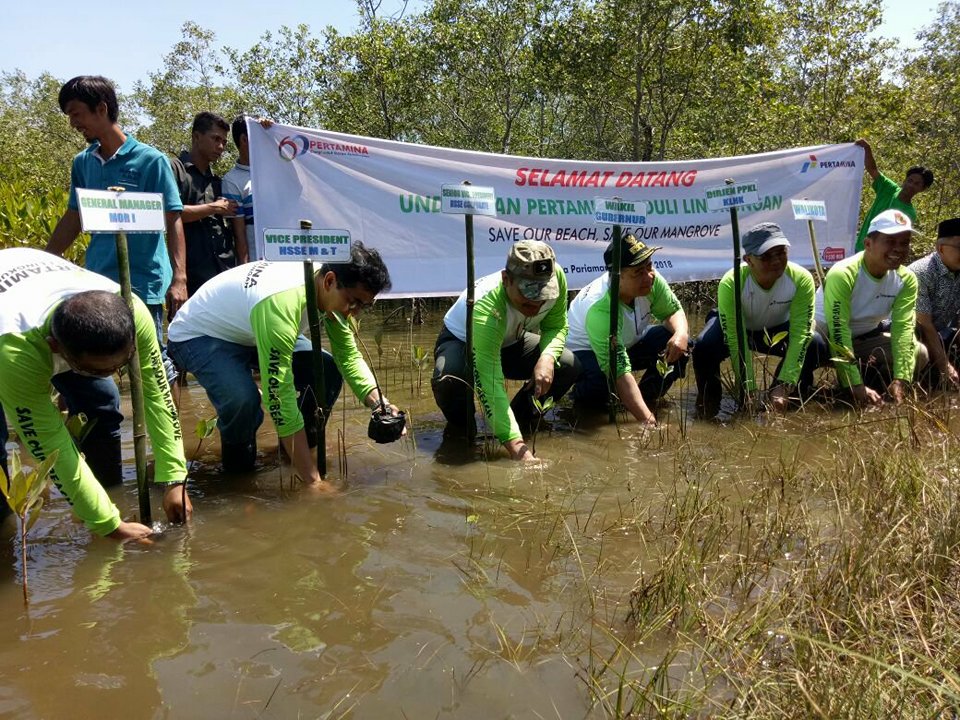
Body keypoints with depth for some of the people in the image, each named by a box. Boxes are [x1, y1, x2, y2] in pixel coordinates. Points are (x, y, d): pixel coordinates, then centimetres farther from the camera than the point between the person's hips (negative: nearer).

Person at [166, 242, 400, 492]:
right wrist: (313, 481, -39)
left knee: (329, 371, -11)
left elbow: (348, 355, -7)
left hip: (248, 332, 7)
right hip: (197, 337, -7)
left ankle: (305, 438, 14)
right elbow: (280, 399, -41)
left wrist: (378, 402, -26)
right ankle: (237, 455, -2)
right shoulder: (280, 305, -42)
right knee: (242, 399, -35)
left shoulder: (333, 289, -17)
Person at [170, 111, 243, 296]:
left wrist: (244, 266, 8)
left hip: (226, 272, 6)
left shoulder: (217, 181, 23)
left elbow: (238, 230, 19)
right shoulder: (175, 168, 3)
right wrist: (215, 208, -5)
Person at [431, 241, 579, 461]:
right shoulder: (486, 307, -44)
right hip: (461, 342, -5)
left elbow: (556, 326, -10)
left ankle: (520, 420, 7)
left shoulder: (556, 276, -29)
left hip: (510, 341, 5)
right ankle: (462, 430, -3)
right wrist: (515, 444, -53)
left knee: (569, 365, -17)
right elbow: (490, 385, -47)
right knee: (449, 382, -38)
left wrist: (547, 357, -33)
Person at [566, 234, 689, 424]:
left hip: (628, 343, 6)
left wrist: (681, 333, -30)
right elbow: (620, 373, -42)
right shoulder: (600, 309, -39)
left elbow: (673, 311, -5)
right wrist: (647, 421, -47)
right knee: (600, 382, -38)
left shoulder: (650, 280, -23)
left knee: (679, 345, -17)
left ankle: (648, 398, 3)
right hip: (585, 351, -6)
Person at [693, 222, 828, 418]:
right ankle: (709, 399, -1)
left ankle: (792, 394, 5)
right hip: (736, 327, -2)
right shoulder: (730, 284, -35)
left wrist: (783, 386, -37)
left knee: (817, 346, -25)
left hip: (777, 329, 2)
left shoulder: (801, 279, -29)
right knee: (704, 347, -34)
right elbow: (735, 342, -33)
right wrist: (750, 390, -34)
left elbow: (800, 334, -30)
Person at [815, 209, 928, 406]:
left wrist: (900, 380, -33)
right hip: (827, 336, -5)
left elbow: (903, 329, -21)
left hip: (867, 336, 5)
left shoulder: (906, 279, -12)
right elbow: (838, 334, -34)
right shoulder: (842, 274, -30)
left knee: (918, 353, -14)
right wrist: (856, 386, -39)